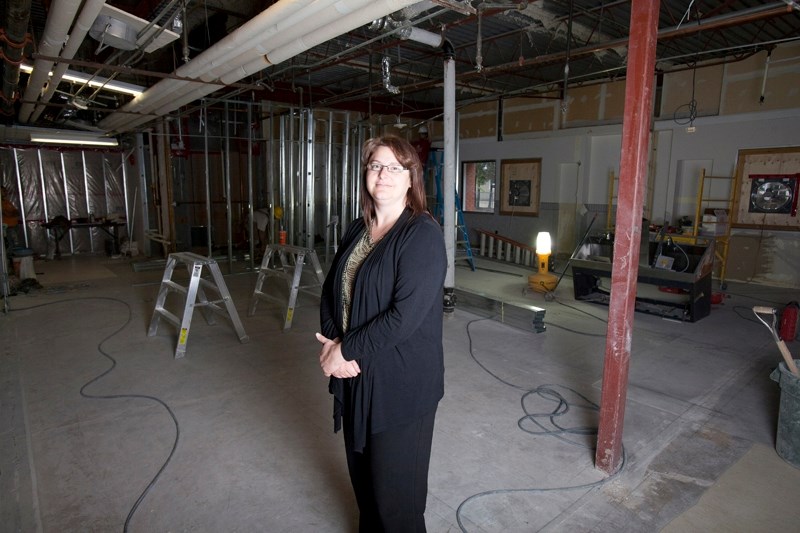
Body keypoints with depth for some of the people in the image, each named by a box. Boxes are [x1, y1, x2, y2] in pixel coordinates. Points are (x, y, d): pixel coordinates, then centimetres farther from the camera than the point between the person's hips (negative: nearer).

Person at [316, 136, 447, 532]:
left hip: (401, 381, -7)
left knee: (395, 482, 10)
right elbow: (331, 291, 9)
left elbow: (405, 316, -24)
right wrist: (333, 343, -8)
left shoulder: (423, 235, -16)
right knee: (361, 469, 23)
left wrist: (347, 350, -16)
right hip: (355, 374, 7)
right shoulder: (357, 231, 7)